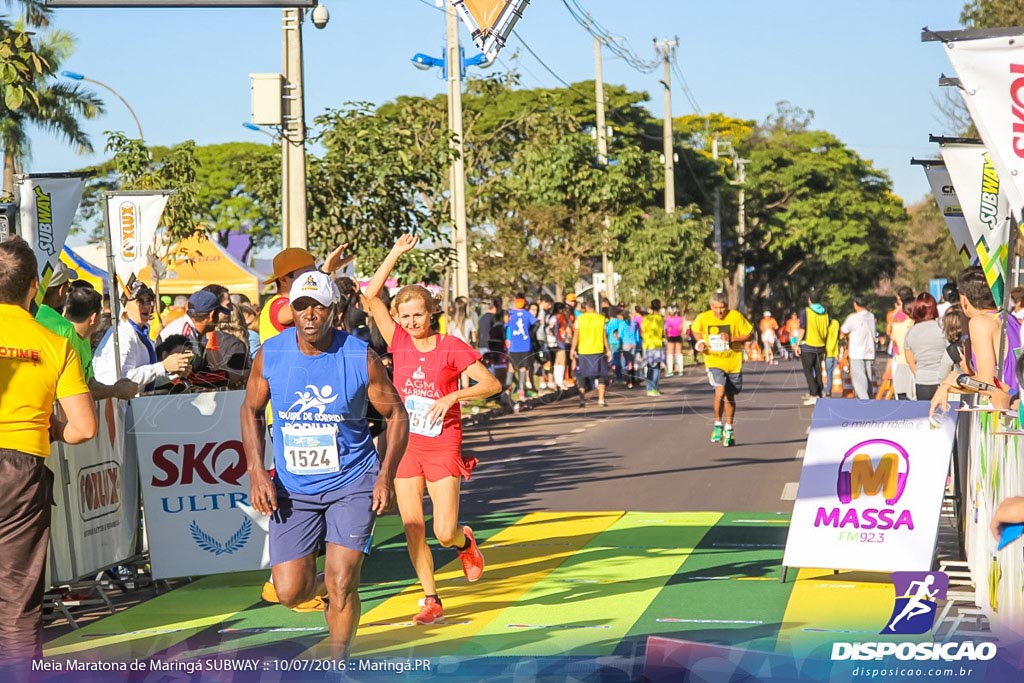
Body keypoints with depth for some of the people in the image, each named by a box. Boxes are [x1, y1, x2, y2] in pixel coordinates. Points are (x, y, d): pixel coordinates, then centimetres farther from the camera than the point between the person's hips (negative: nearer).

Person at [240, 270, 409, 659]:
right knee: (290, 593, -4)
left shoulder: (361, 357, -11)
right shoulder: (270, 354, -6)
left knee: (342, 584, -10)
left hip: (352, 484, -2)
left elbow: (396, 415, 0)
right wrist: (257, 473, -2)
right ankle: (321, 586, 33)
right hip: (293, 488, 2)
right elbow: (251, 411, 9)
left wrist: (386, 477, -10)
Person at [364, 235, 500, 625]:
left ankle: (465, 542, 30)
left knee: (444, 533, -6)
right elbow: (372, 296, -4)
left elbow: (492, 384, -10)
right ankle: (431, 600, 12)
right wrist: (396, 254, -6)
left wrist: (452, 396, -23)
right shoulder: (400, 343, 2)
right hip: (406, 447, 3)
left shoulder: (451, 348, -6)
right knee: (413, 529, 0)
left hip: (444, 449, -3)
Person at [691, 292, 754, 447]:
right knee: (720, 391, -23)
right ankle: (718, 425, -3)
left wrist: (731, 338, -19)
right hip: (714, 361, -1)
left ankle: (728, 430, 31)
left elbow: (749, 335, -6)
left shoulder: (736, 317, -11)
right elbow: (696, 330, 15)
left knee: (730, 397, 12)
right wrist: (701, 342, -4)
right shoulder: (703, 318, -6)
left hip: (733, 362, 1)